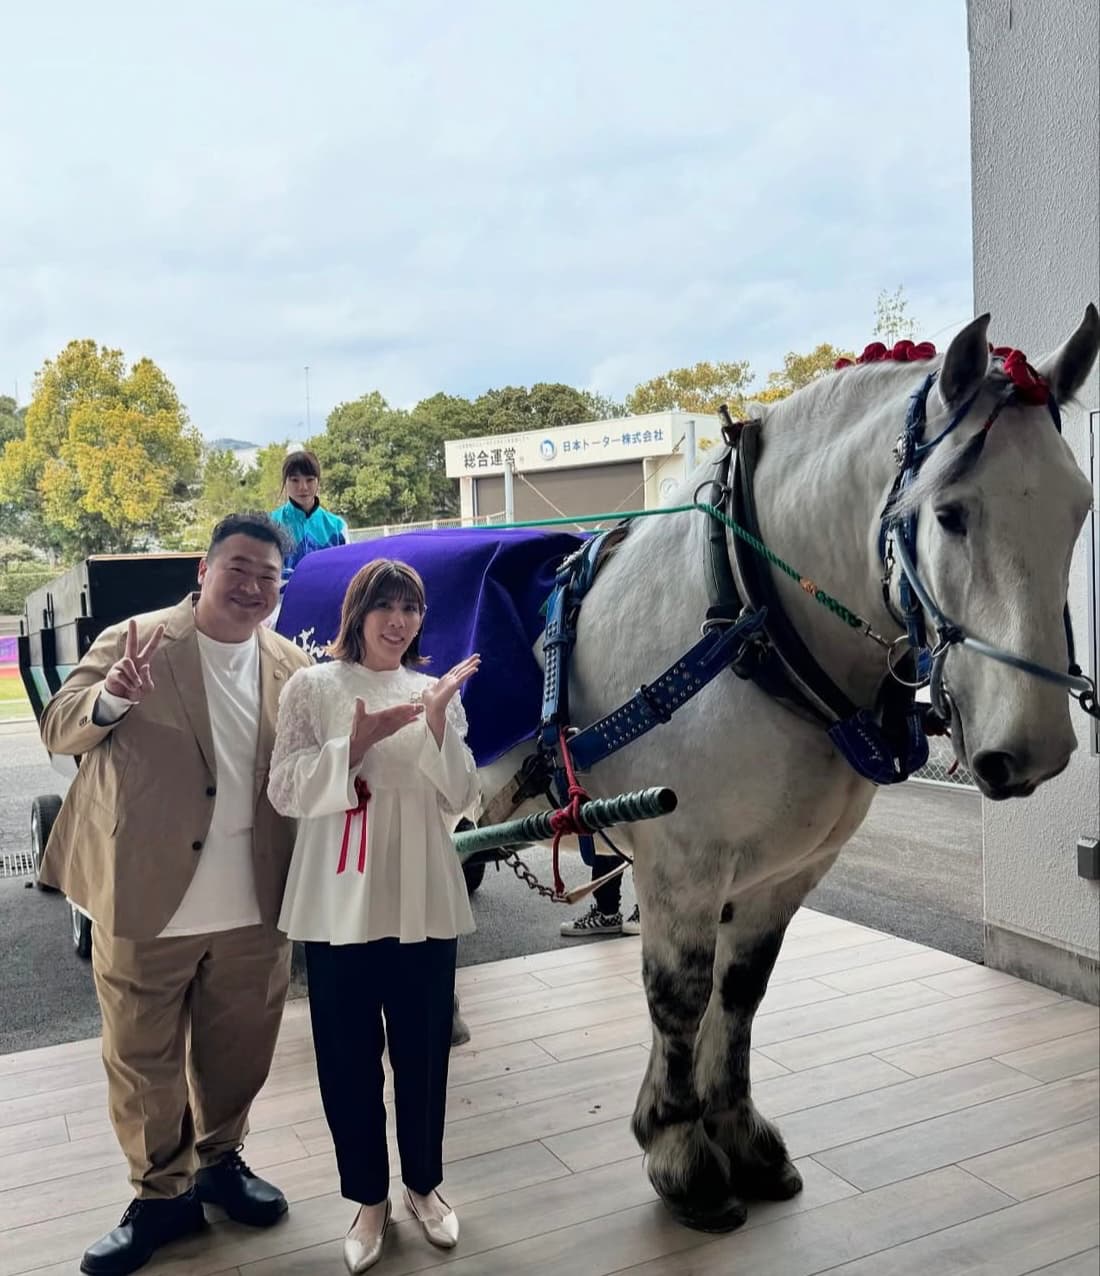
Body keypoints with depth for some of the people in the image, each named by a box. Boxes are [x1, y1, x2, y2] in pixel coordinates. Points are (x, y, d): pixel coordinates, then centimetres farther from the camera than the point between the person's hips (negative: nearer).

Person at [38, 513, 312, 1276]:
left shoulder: (294, 669, 2)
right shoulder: (133, 641, -7)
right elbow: (59, 731, -9)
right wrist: (111, 697, -31)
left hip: (253, 910, 3)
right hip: (146, 904, -2)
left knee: (237, 1054, 19)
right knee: (143, 1062, 12)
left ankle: (220, 1161, 43)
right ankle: (163, 1194, 32)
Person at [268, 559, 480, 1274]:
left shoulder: (436, 692, 5)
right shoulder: (312, 689, -2)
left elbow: (460, 800, -1)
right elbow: (287, 792, -8)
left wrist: (439, 723, -16)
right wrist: (357, 743, -21)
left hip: (424, 901, 2)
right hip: (339, 903, -1)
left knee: (423, 1051, 12)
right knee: (349, 1057, 9)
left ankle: (424, 1183, 35)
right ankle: (369, 1197, 30)